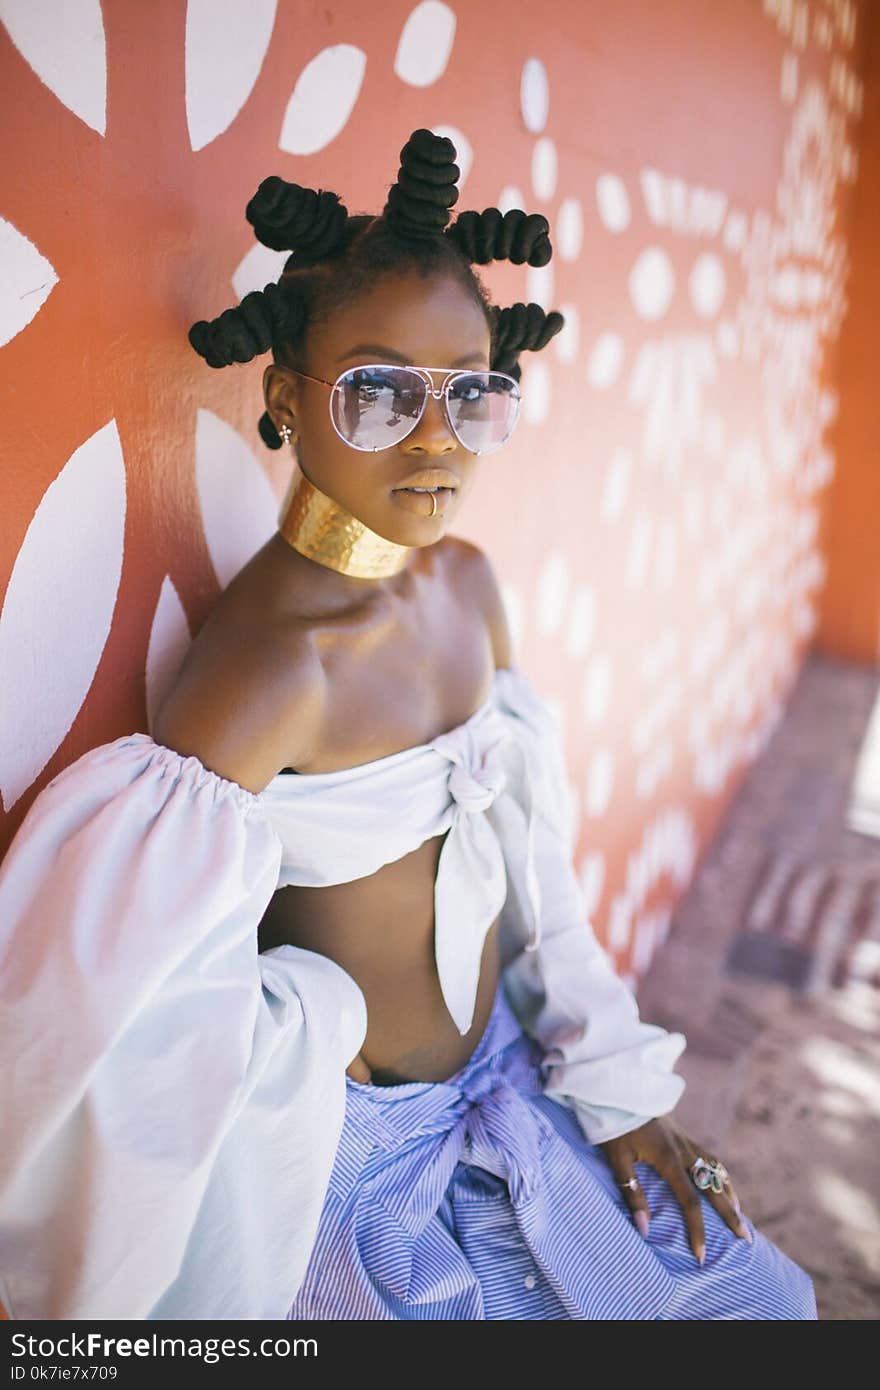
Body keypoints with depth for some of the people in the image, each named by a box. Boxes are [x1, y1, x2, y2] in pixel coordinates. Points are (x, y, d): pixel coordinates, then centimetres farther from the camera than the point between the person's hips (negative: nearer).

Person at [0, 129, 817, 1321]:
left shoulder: (467, 582, -4)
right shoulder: (273, 657, -29)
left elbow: (530, 857, 3)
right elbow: (122, 999, -33)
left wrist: (613, 1087, 4)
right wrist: (319, 1014, -16)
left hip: (507, 1080, 7)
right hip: (358, 1151, -6)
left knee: (758, 1298, 16)